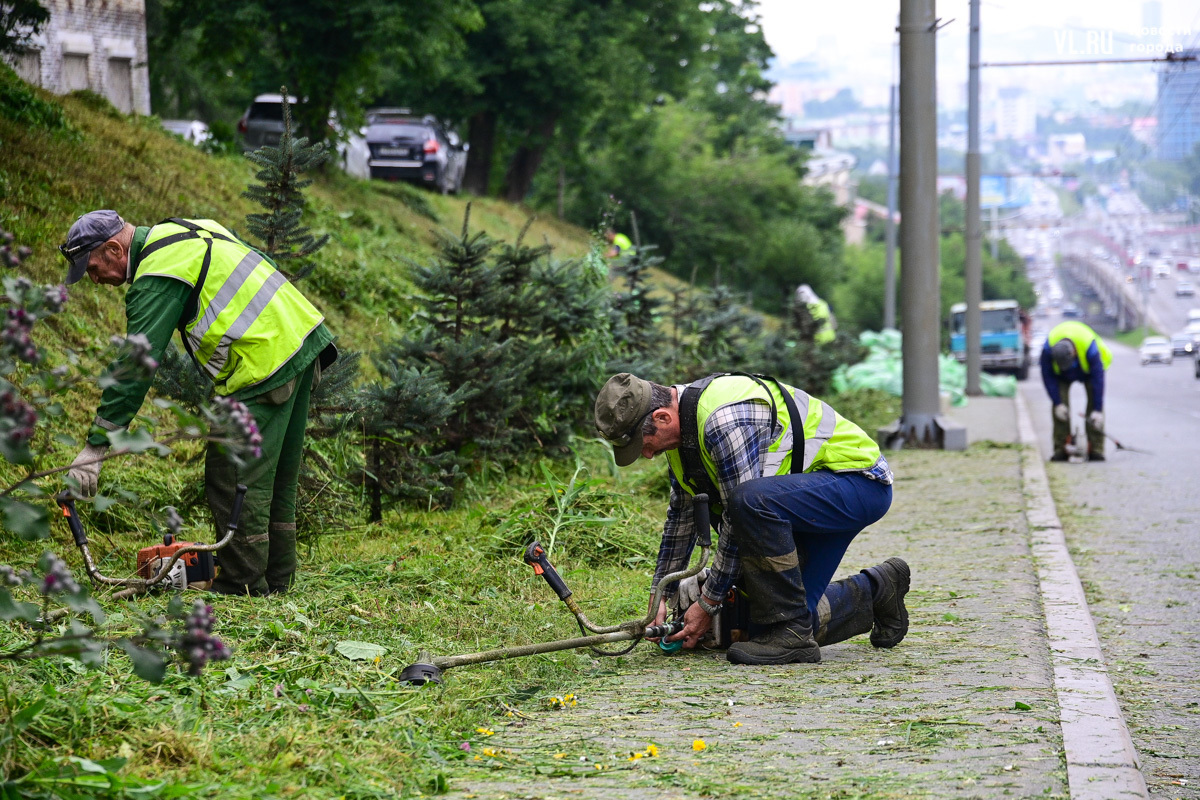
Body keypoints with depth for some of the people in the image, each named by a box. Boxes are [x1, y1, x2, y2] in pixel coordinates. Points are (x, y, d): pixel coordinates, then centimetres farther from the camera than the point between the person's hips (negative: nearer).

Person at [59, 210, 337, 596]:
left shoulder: (157, 276, -13)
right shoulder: (187, 231, 16)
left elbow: (134, 369, -17)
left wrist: (94, 448, -16)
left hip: (265, 365, -10)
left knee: (232, 478, -4)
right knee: (277, 476, 16)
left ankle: (244, 584, -1)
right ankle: (276, 577, 23)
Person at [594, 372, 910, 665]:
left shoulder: (725, 420, -28)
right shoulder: (682, 426, 2)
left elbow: (738, 523, -24)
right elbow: (682, 515, 15)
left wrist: (708, 603, -15)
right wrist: (661, 596, 14)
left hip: (861, 482, -10)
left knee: (751, 500, -36)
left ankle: (791, 635, -23)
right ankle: (877, 589, 24)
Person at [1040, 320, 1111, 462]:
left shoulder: (1090, 348, -42)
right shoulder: (1047, 350, -36)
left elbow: (1098, 379, -35)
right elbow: (1048, 377, -21)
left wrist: (1098, 410, -34)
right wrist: (1058, 403, -23)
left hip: (1088, 370, -1)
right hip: (1062, 376, 1)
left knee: (1094, 402, -16)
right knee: (1060, 407, -15)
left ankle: (1096, 449, -14)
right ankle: (1060, 449, -10)